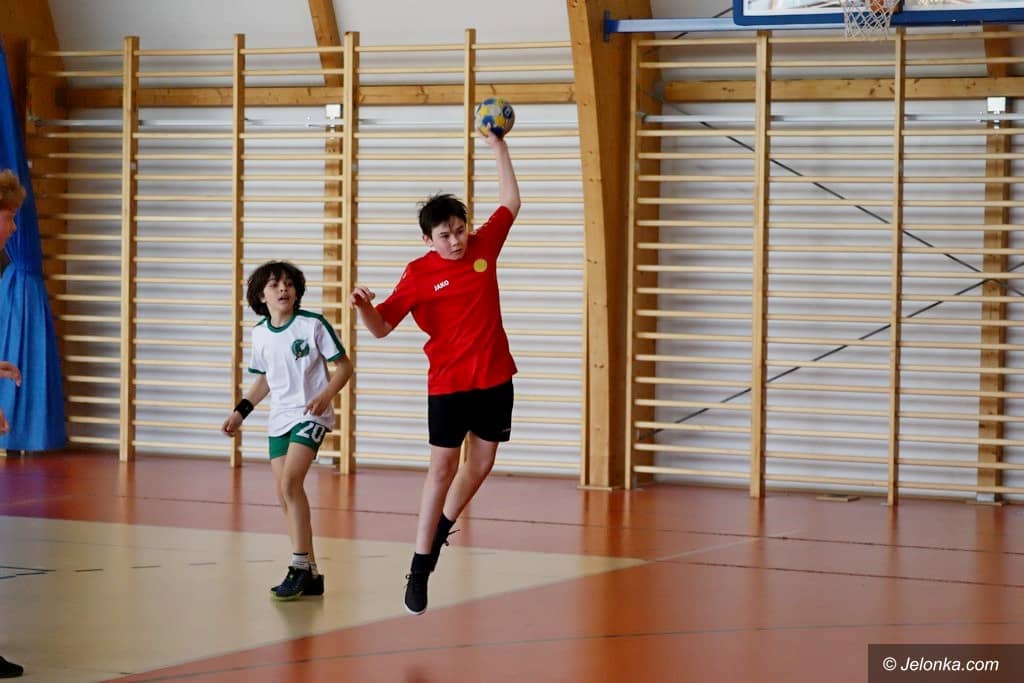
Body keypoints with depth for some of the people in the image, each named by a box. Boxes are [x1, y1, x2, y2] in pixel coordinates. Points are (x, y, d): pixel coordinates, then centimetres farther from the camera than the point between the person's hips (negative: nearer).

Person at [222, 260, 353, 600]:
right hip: (279, 419, 6)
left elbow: (344, 365, -5)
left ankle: (300, 565, -17)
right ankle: (310, 574, 13)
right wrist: (240, 412, 12)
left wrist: (326, 394, -21)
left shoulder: (313, 325, -10)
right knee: (285, 495, 4)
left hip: (310, 415, -6)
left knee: (290, 482, -23)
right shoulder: (260, 333, 6)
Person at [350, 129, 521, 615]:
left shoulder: (484, 247, 0)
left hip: (495, 378, 4)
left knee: (481, 464, 10)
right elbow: (381, 327, -10)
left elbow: (510, 203, 14)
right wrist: (364, 307, -32)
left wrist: (498, 147, 12)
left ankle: (442, 527, 34)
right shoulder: (419, 273, -10)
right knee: (442, 467, -4)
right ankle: (420, 569, 2)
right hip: (449, 383, -4)